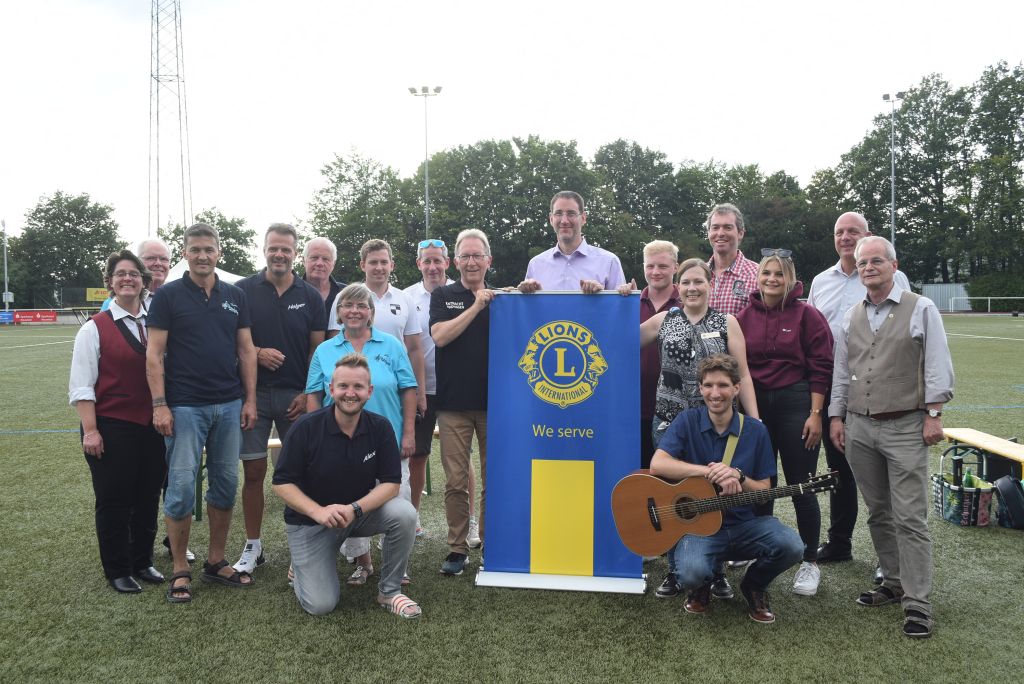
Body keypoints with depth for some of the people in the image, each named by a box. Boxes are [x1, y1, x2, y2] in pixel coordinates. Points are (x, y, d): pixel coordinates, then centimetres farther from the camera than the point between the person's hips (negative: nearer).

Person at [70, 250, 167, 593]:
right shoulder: (95, 328, -4)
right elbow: (81, 386, -7)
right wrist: (90, 431, -12)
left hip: (152, 426, 4)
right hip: (112, 428, -4)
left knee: (148, 498, 13)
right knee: (114, 501, 6)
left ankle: (143, 562, 30)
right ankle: (117, 571, 22)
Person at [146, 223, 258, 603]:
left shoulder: (235, 297, 9)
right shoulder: (168, 296, -2)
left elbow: (246, 350, 10)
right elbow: (154, 354, -5)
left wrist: (250, 399, 3)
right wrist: (160, 405, -12)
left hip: (229, 406, 4)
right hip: (185, 407, -4)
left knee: (225, 484, 9)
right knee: (181, 487, -2)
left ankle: (216, 562, 22)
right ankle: (180, 570, 12)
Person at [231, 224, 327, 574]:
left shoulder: (310, 295, 4)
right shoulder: (244, 290, 2)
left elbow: (318, 348, 5)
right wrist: (257, 353, -15)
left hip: (297, 395, 1)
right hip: (254, 392, 0)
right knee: (253, 472, 4)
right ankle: (253, 546, 17)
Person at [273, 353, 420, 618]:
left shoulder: (380, 427, -12)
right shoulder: (306, 428, -18)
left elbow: (390, 483, -12)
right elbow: (282, 483, -14)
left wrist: (355, 509, -29)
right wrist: (318, 511, -30)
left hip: (362, 510, 2)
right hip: (310, 519, -2)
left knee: (405, 514, -27)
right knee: (320, 605, -12)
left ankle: (389, 591, -5)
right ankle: (301, 561, 23)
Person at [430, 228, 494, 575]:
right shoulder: (443, 295, 7)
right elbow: (440, 336, -8)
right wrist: (476, 306, -12)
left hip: (494, 401, 1)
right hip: (454, 403, -1)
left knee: (494, 480, 7)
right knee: (456, 481, 2)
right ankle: (457, 548, 14)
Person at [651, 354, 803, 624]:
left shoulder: (755, 430, 2)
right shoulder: (687, 421, -4)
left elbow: (764, 490, 5)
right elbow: (657, 464, -18)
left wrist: (737, 476, -16)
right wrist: (710, 472, -24)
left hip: (746, 522, 3)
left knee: (791, 547, -25)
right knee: (691, 574, -32)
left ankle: (754, 586, 10)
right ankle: (702, 587, 10)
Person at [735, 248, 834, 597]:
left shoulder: (807, 315, -5)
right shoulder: (744, 317, 5)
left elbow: (821, 368, -7)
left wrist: (815, 414, -11)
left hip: (796, 405, -3)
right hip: (754, 406, 3)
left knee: (801, 486, 2)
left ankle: (810, 562, 16)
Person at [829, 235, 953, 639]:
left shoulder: (921, 310, -1)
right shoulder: (851, 317, 13)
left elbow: (937, 366, -4)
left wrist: (933, 414, -10)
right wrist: (836, 416, 11)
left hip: (905, 428, -5)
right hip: (859, 428, 5)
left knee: (910, 518, -5)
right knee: (878, 513, 13)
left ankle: (917, 604, 1)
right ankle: (894, 583, 26)